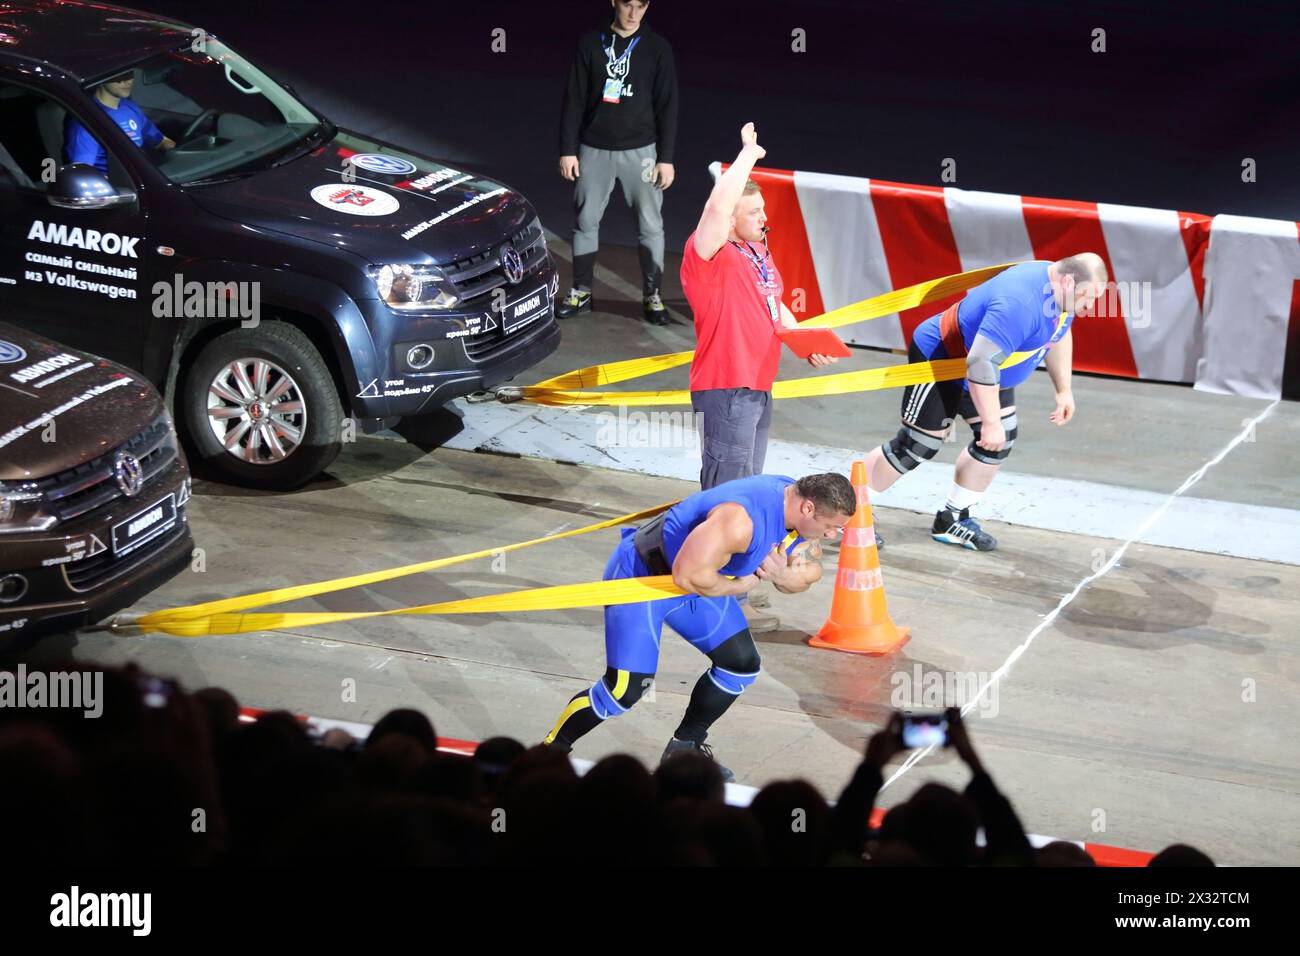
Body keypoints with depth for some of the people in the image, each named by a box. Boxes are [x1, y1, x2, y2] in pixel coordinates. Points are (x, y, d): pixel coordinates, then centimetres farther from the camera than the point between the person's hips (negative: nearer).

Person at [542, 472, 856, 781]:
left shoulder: (801, 510, -10)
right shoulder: (743, 519, -38)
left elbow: (809, 572, 2)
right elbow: (689, 575, -39)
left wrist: (783, 576, -22)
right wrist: (741, 585, -21)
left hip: (699, 581, 9)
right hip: (640, 574, -9)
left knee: (742, 664, 10)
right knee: (625, 690, -14)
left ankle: (684, 750, 27)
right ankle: (550, 752, 6)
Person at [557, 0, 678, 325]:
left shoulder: (657, 49, -1)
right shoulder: (591, 44, 0)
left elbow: (667, 106, 0)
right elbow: (574, 100, 3)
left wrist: (666, 158, -3)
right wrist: (567, 149, -1)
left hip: (640, 151, -1)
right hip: (594, 150, 1)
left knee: (650, 225, 1)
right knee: (586, 222, 7)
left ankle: (652, 295, 11)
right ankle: (581, 291, 19)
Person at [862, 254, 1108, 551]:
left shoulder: (1061, 292, -6)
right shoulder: (1020, 303, -38)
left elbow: (1058, 334, 16)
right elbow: (981, 364, -39)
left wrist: (1064, 390, 14)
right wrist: (990, 422, -34)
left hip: (987, 371, 10)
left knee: (999, 442, 5)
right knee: (917, 447, -6)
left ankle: (951, 520, 17)